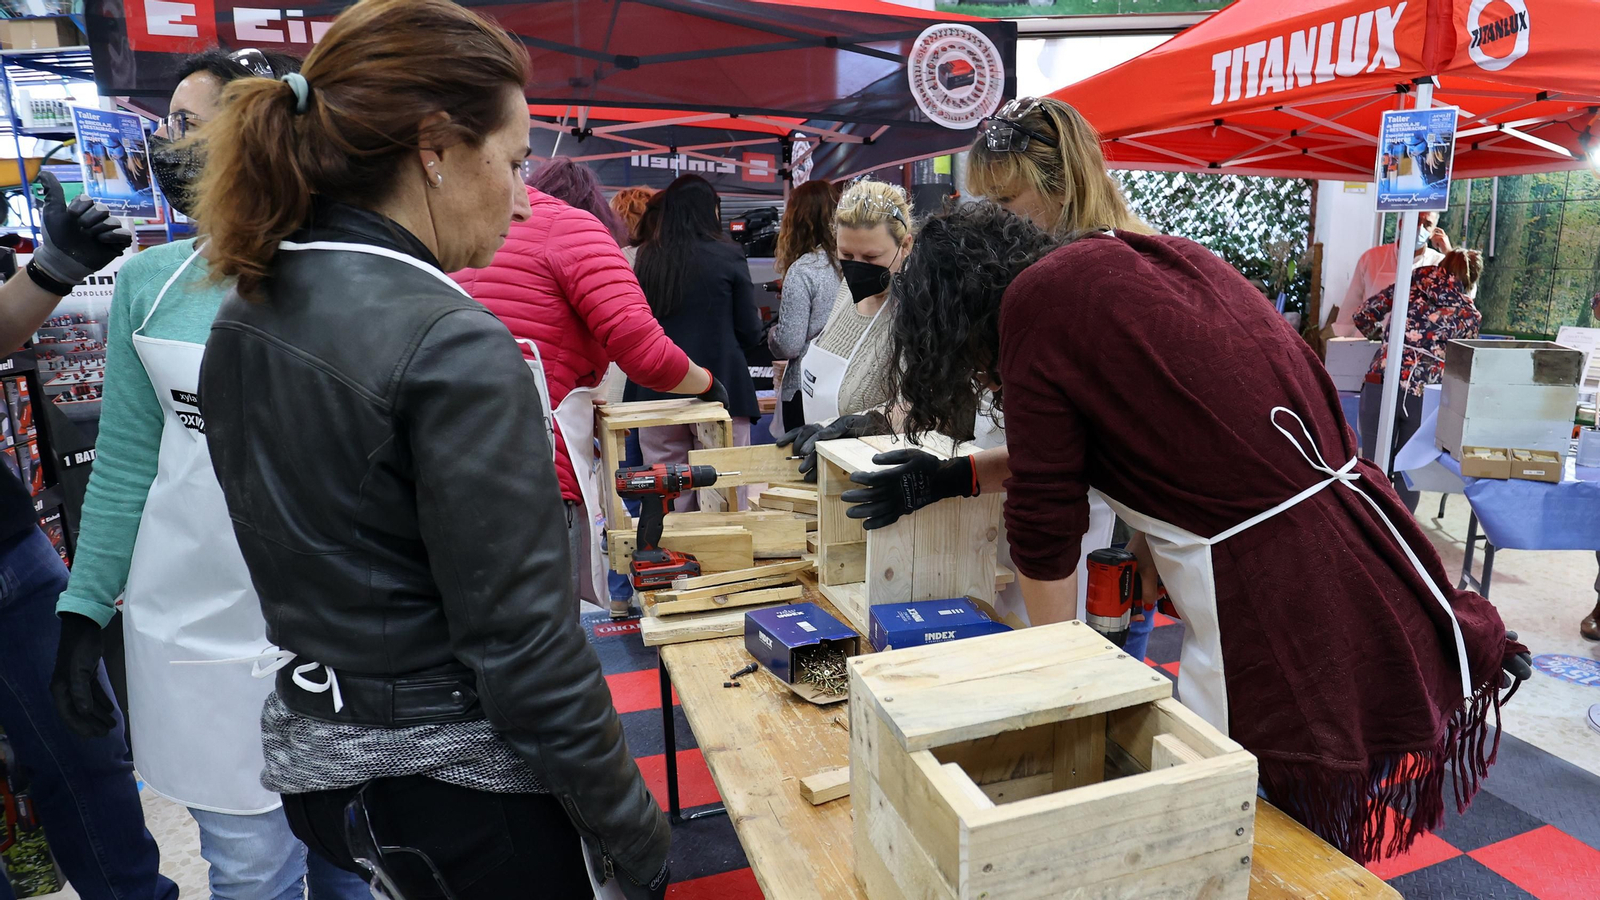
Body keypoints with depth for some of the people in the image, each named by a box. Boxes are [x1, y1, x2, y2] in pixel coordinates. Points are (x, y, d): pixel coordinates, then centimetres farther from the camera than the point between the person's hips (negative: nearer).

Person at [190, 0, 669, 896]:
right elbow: (522, 645, -24)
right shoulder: (455, 346, -26)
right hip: (457, 781, -7)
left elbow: (302, 556, 9)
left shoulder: (241, 322, 0)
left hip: (310, 757, 8)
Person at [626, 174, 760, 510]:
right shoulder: (728, 256, -5)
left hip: (656, 392, 3)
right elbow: (750, 333, -1)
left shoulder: (646, 259, 3)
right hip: (719, 390, -3)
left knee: (668, 500, 8)